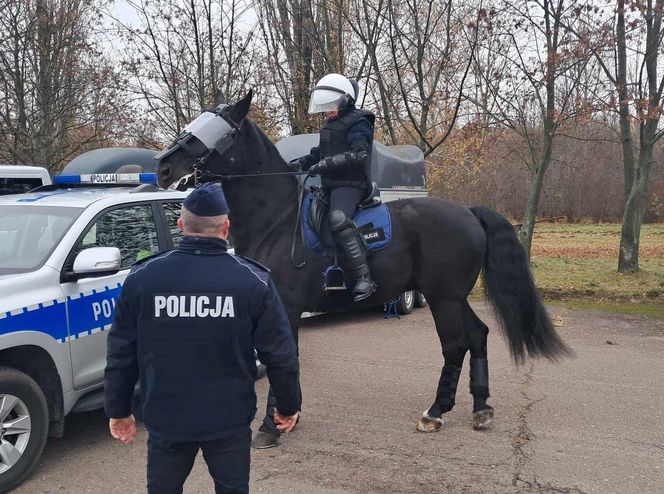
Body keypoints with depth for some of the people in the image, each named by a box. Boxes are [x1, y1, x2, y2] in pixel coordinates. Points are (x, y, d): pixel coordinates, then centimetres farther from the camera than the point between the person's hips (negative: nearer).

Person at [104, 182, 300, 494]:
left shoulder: (142, 277, -7)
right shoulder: (253, 280, -9)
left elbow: (121, 354, -1)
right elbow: (280, 355, -5)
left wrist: (118, 411, 12)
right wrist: (288, 406, 10)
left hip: (166, 420, 1)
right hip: (230, 421, -1)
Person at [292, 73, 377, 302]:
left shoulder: (358, 123, -6)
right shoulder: (330, 124, 23)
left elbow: (358, 154, -20)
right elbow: (320, 152, 29)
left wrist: (326, 164, -27)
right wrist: (302, 162, 11)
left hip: (350, 184, -10)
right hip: (329, 184, 10)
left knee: (338, 219, -33)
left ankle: (364, 278, -33)